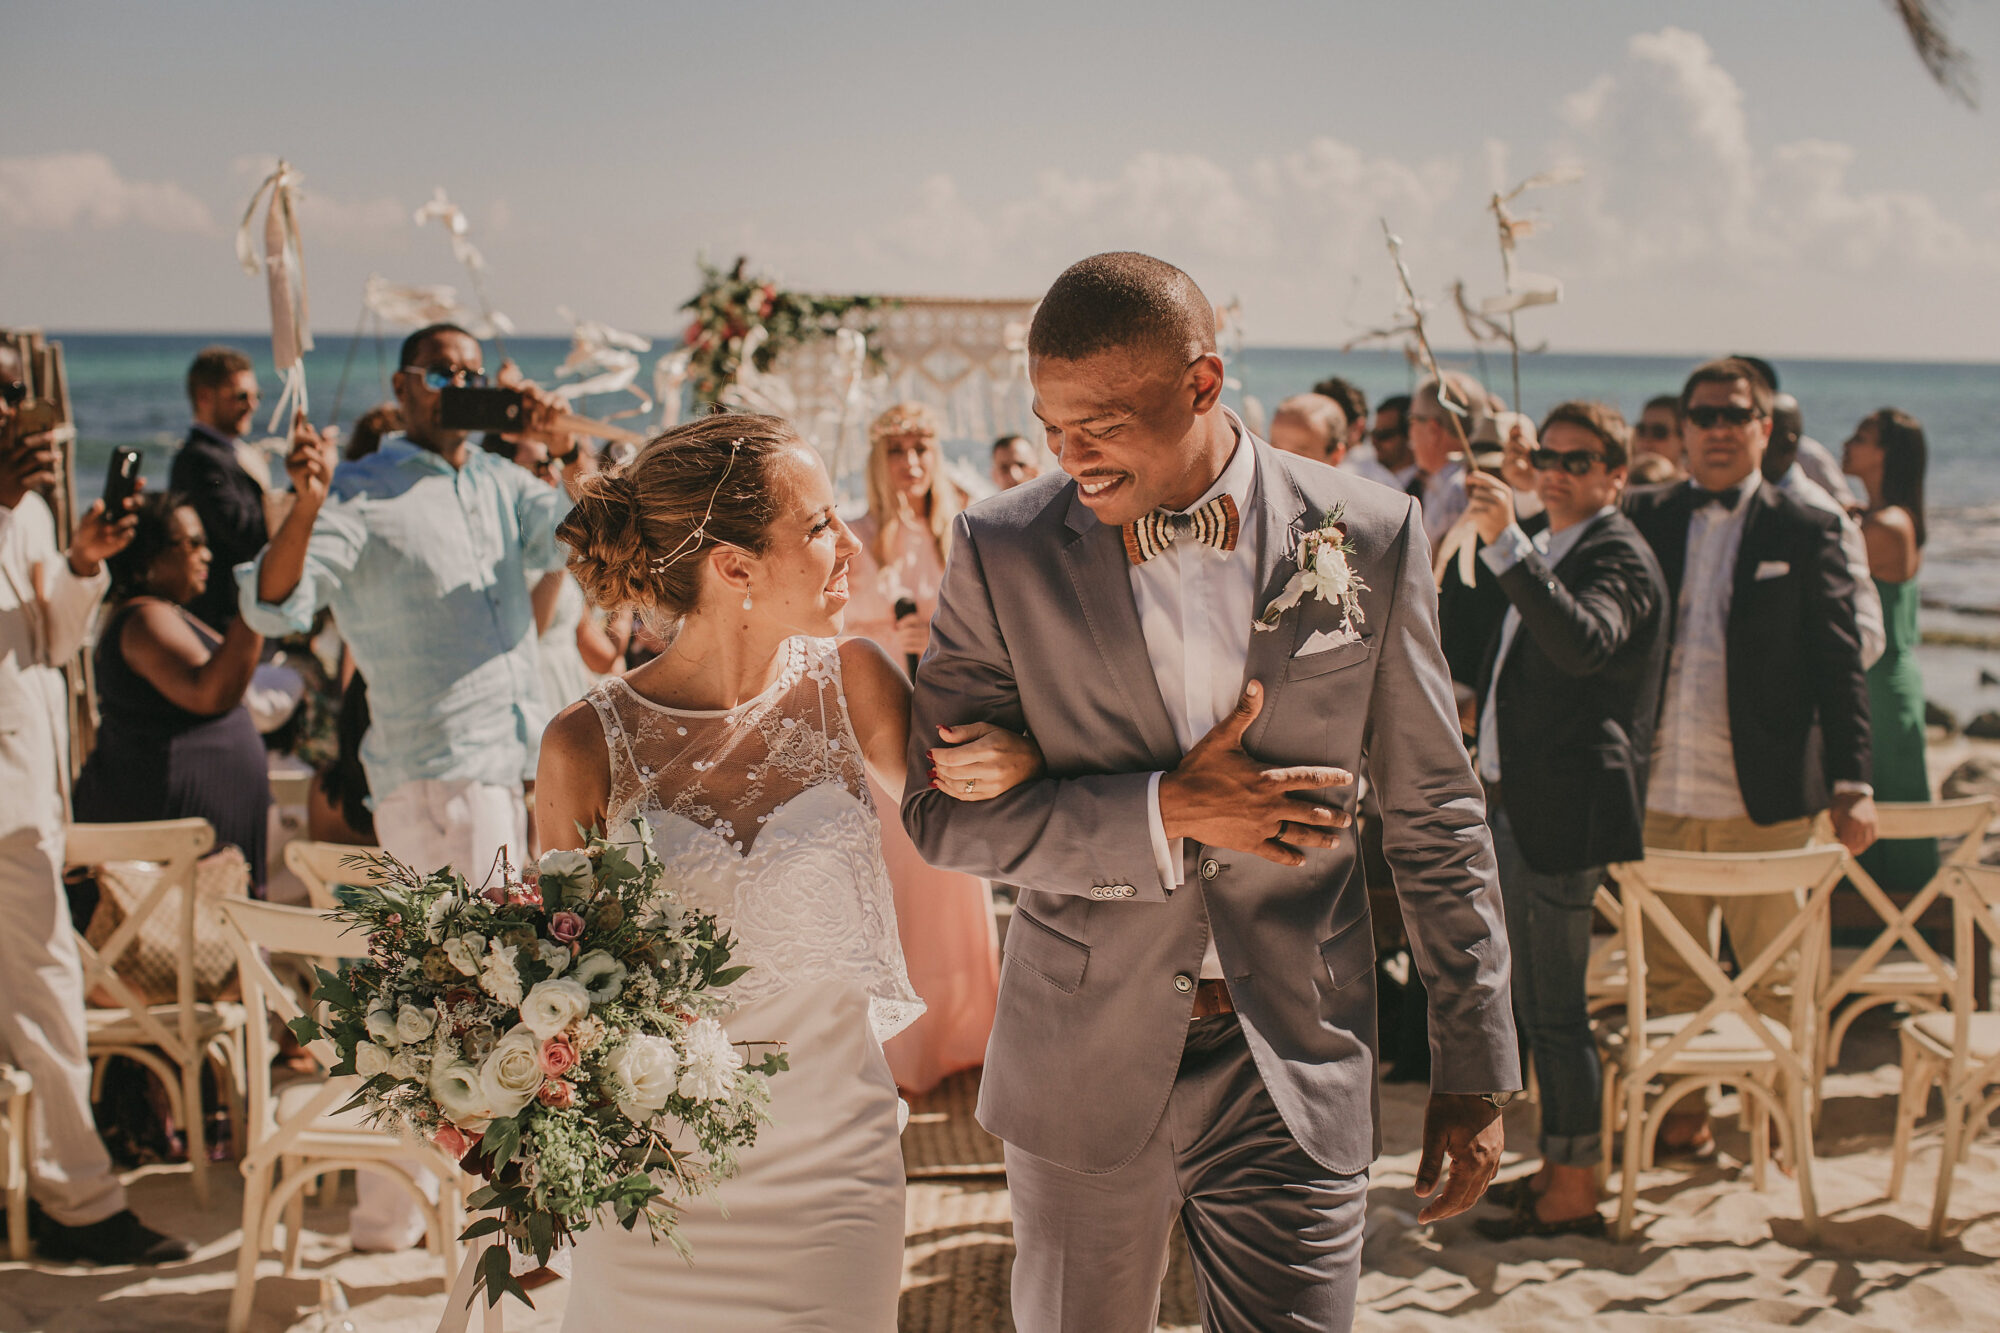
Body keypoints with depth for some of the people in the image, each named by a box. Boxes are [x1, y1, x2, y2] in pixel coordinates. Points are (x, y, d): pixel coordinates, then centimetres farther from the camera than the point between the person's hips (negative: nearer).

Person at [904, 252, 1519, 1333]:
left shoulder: (1369, 537, -5)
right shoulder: (1002, 551, -5)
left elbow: (1436, 818, 2)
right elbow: (942, 812, -5)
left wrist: (1474, 1069, 4)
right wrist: (1164, 813, -18)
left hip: (1296, 1074, 0)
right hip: (1081, 1075, 1)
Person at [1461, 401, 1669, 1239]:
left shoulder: (1620, 557, -13)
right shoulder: (1542, 550, 16)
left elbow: (1584, 643, -35)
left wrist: (1505, 543, -41)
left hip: (1565, 807, -10)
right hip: (1514, 801, 10)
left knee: (1557, 1005, -4)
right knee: (1536, 1002, 17)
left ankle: (1576, 1192, 6)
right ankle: (1558, 1162, 28)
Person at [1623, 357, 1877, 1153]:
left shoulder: (1805, 533, 1)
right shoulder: (1646, 519, 7)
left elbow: (1839, 664, -1)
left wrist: (1852, 785, -6)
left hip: (1766, 797, -2)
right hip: (1662, 793, 2)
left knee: (1772, 973, 9)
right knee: (1670, 973, 11)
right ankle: (1684, 1112, 26)